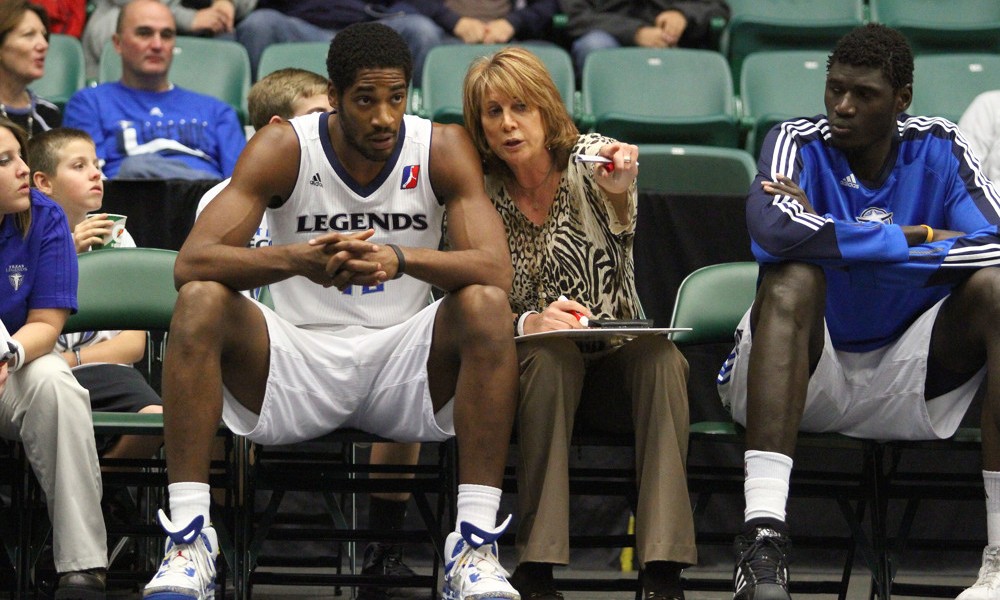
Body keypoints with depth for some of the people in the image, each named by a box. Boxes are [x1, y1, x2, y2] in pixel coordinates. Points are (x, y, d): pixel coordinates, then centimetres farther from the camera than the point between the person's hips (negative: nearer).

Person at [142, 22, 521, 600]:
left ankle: (476, 545, -30)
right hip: (298, 355, 0)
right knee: (201, 300, -26)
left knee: (486, 304, -28)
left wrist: (401, 259, -39)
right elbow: (192, 261, -19)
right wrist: (296, 259, -38)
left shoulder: (443, 148, -7)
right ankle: (188, 542, -28)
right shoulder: (285, 147, -9)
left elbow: (497, 269, -20)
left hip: (402, 360, 0)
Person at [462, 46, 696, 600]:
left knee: (661, 354, -32)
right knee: (552, 354, -34)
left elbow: (621, 230, -26)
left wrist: (619, 192, -51)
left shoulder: (590, 160, -3)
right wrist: (526, 323, -25)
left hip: (617, 357, 0)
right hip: (530, 365, 0)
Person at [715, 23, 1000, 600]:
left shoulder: (938, 150, 0)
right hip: (802, 379, -2)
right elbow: (774, 228, -30)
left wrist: (836, 237, -22)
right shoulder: (799, 143, -6)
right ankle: (762, 542, -47)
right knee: (793, 279, -31)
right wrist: (913, 239, -22)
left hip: (905, 388, 2)